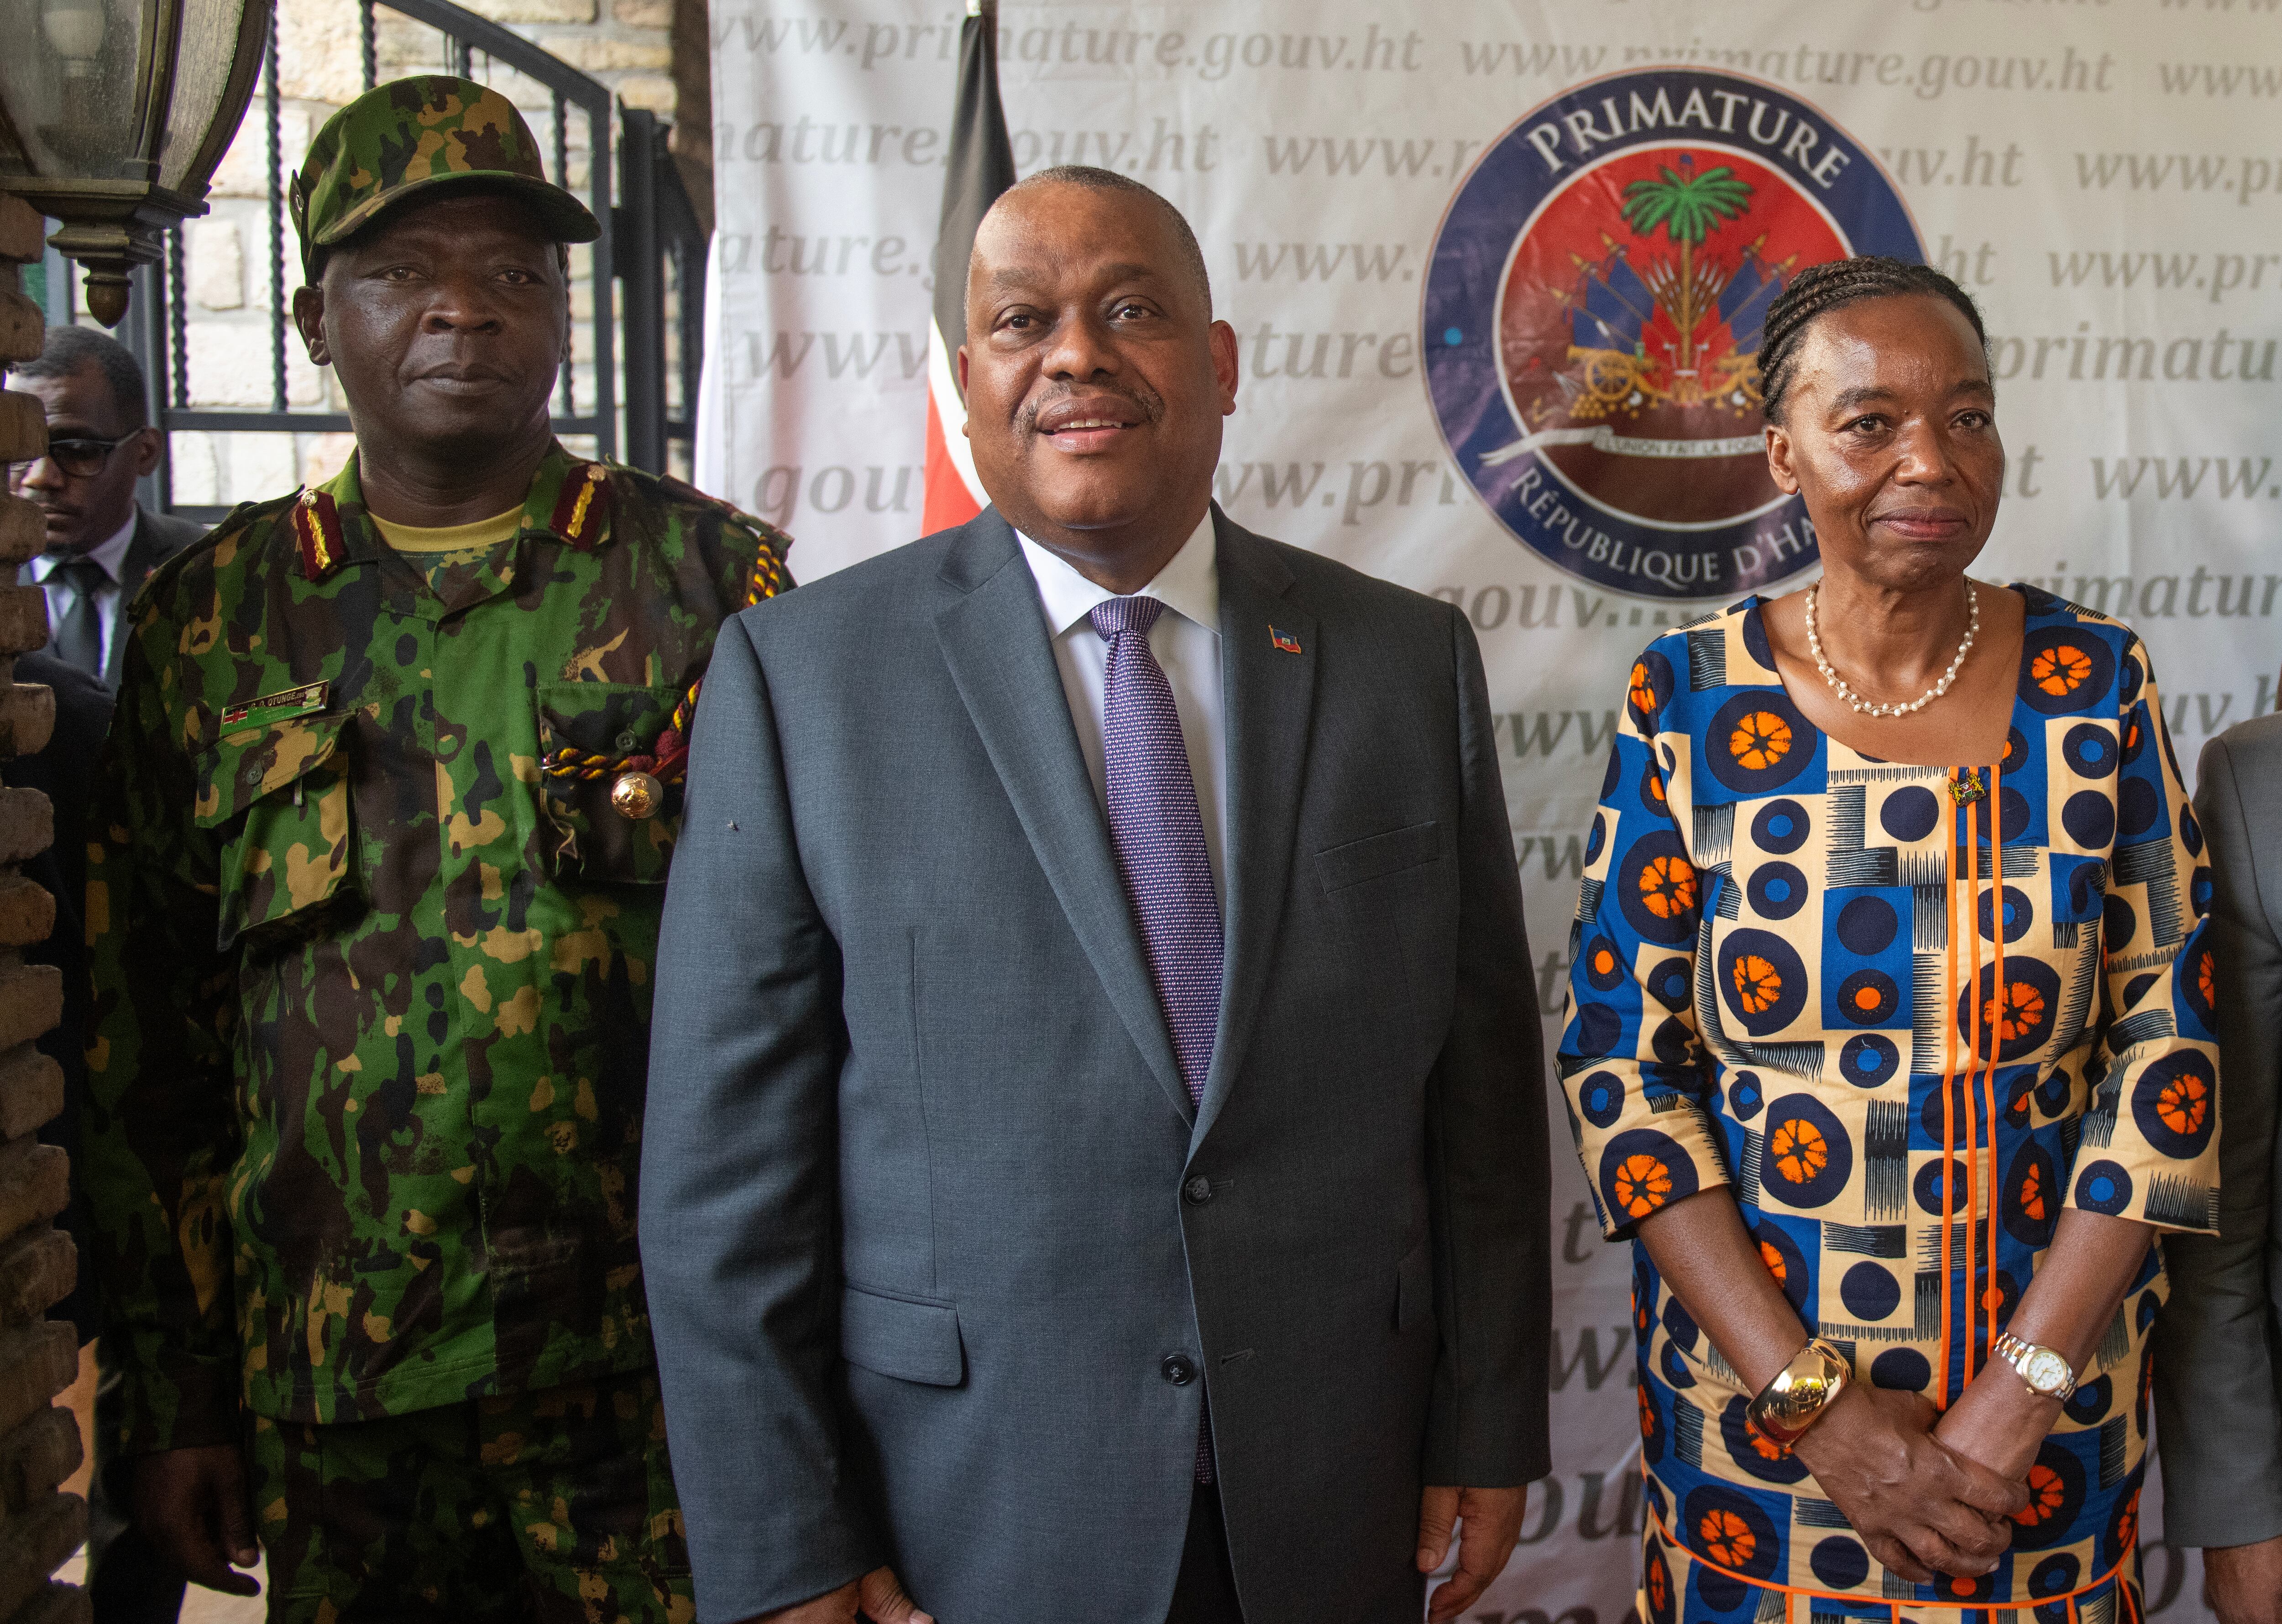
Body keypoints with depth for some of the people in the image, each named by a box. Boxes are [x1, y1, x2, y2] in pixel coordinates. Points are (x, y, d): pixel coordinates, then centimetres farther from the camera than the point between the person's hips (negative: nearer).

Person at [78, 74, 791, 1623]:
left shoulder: (713, 578, 1)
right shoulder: (210, 619, 6)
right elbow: (145, 1047, 7)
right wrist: (173, 1399, 6)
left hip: (666, 1362, -1)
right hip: (330, 1380, 2)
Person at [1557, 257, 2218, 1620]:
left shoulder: (2098, 686, -4)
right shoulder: (1688, 700, -7)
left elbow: (2171, 1042, -6)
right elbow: (1623, 1060, -8)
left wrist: (2018, 1397, -13)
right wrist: (1815, 1402, -15)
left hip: (2050, 1390, 1)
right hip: (1752, 1389, -1)